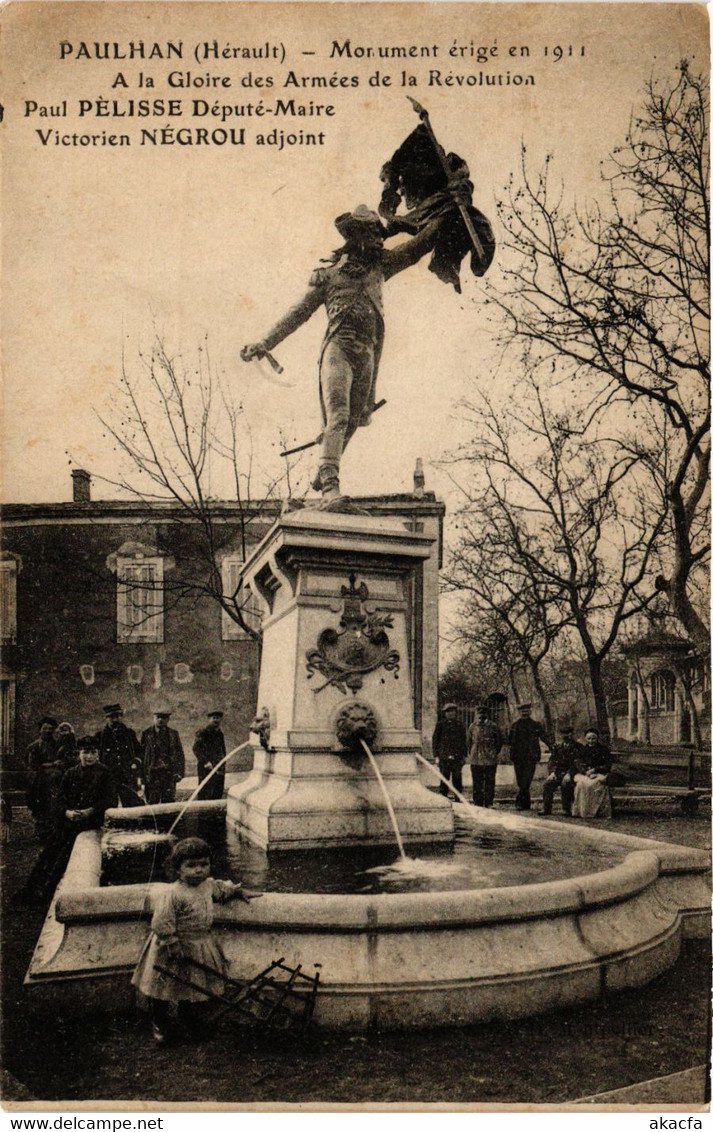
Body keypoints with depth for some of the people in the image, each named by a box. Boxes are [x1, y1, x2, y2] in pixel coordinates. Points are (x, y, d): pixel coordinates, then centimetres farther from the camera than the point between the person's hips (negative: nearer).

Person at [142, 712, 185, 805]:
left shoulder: (173, 734, 10)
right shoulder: (146, 734, 7)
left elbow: (180, 754, 10)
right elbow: (141, 753, 7)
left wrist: (179, 772, 1)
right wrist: (144, 774, 1)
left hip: (169, 772, 1)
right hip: (151, 773, -1)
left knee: (169, 800, -1)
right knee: (152, 801, -2)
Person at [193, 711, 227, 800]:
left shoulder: (220, 734, 18)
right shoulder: (202, 732, -4)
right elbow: (196, 748, -13)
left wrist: (222, 765, 12)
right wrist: (206, 762, -19)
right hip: (206, 769, -7)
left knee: (218, 795, 6)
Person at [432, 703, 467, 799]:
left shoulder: (460, 725, 10)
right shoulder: (440, 724, 5)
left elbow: (464, 740, 15)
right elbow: (435, 740, 5)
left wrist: (464, 755, 8)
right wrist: (436, 755, -1)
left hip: (457, 758, 1)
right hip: (444, 757, -1)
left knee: (457, 780, 2)